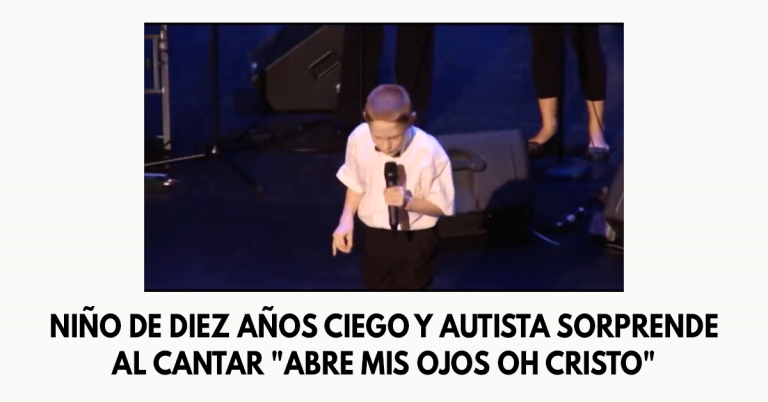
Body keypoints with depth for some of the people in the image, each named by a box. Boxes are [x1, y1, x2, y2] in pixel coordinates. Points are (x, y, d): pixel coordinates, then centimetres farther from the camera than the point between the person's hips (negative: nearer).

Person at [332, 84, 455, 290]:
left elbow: (442, 204, -16)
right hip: (375, 236, 4)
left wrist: (408, 202, -33)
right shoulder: (359, 139, -17)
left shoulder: (429, 152, -28)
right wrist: (346, 221, -8)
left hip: (416, 241, -4)